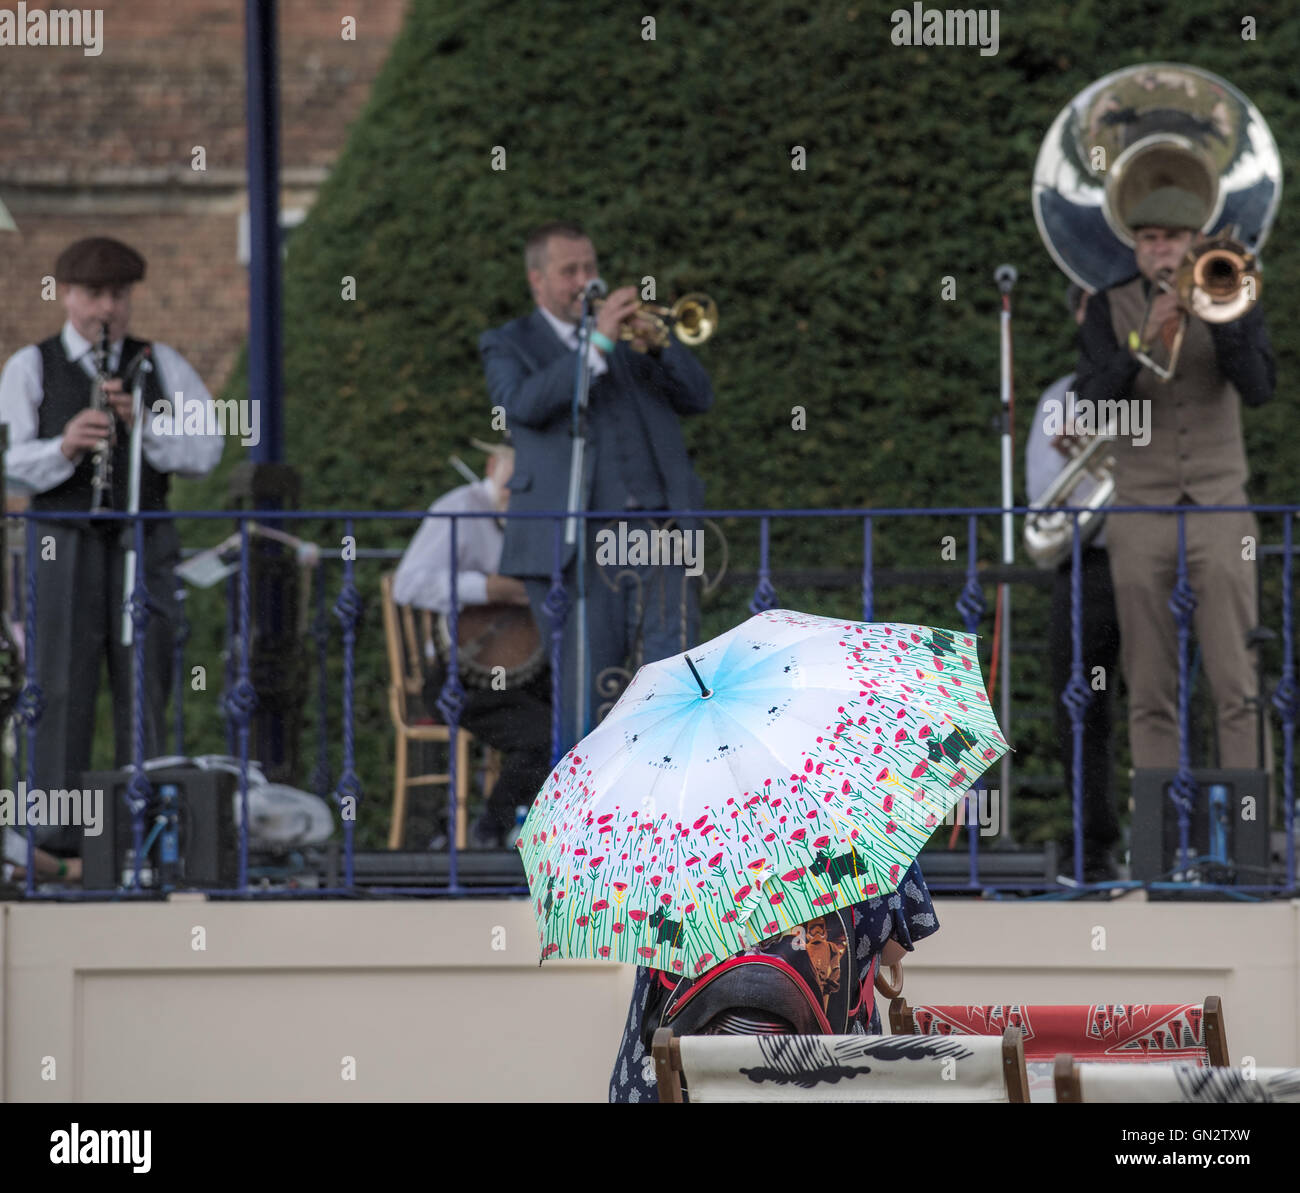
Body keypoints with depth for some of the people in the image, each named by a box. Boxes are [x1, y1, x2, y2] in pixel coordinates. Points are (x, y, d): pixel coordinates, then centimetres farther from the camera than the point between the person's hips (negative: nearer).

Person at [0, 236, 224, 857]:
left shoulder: (162, 365, 10)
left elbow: (205, 452, 1)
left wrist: (142, 421, -16)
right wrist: (65, 445, -27)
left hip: (143, 543, 2)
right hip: (64, 544, -2)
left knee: (145, 684, 0)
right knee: (63, 688, -6)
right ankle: (58, 831, -6)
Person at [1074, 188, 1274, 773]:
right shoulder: (1109, 309, 4)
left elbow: (1258, 388, -11)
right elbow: (1093, 402, -9)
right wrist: (1143, 344, -24)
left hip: (1220, 507, 0)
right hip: (1140, 511, 1)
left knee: (1235, 686, -6)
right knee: (1150, 692, 1)